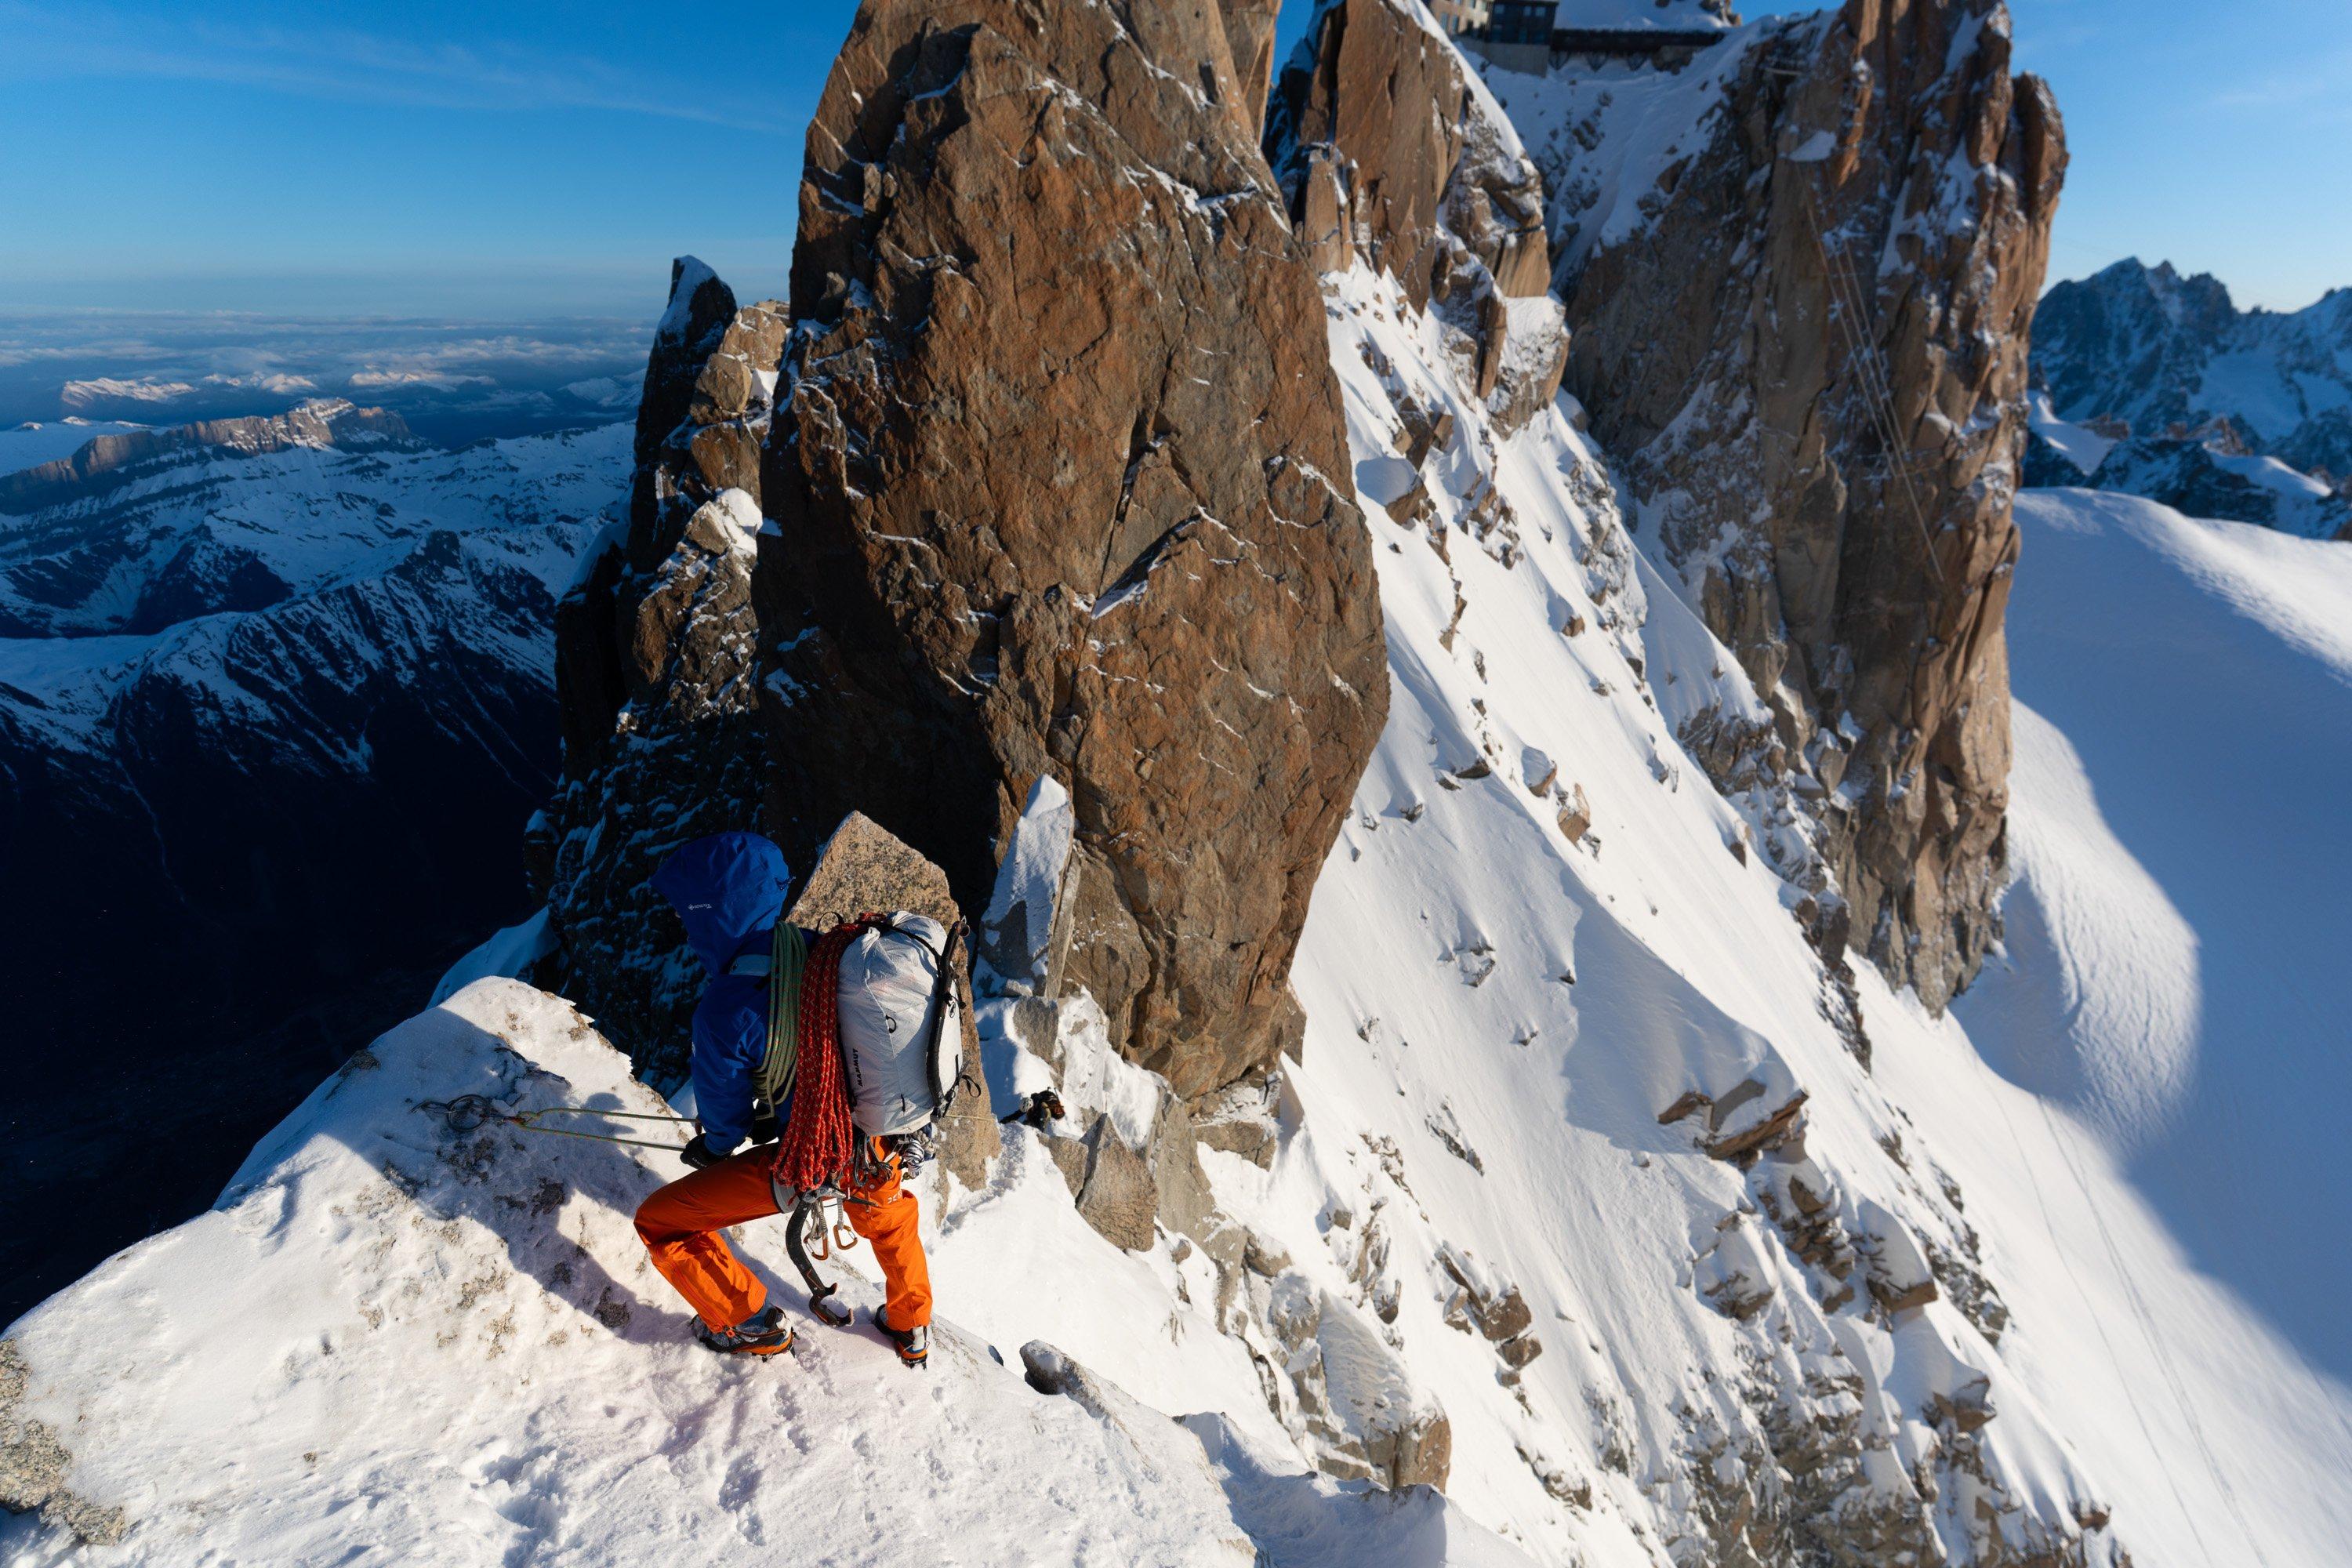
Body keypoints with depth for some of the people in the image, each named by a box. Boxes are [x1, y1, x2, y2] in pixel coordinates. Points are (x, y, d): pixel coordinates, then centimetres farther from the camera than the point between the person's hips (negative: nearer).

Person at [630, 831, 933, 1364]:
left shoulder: (725, 1011, -26)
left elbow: (725, 1110, -10)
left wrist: (713, 1146, 15)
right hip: (876, 1140, 7)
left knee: (660, 1222, 12)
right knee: (888, 1214, 39)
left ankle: (754, 1326, 25)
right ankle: (912, 1329, 56)